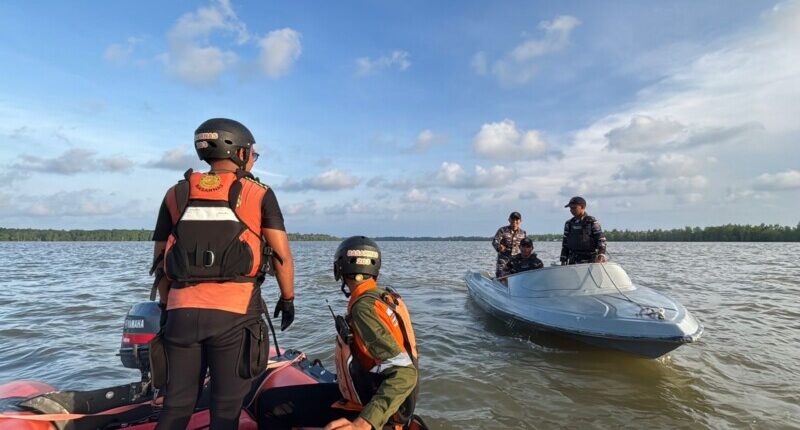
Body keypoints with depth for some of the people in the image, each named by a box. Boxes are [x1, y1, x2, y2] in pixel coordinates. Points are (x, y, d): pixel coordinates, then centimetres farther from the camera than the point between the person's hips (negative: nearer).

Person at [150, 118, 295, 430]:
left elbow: (160, 259, 13)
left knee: (176, 404, 16)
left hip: (182, 310, 4)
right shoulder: (259, 194, 1)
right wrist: (288, 299, 9)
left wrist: (165, 306, 23)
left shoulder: (176, 194, 11)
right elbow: (282, 255, -4)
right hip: (235, 312, -3)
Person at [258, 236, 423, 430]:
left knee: (270, 404, -9)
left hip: (368, 407, -8)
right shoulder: (389, 296, 0)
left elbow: (405, 374, -30)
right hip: (374, 392, 9)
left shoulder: (364, 307, -25)